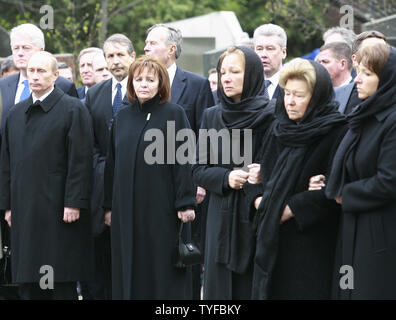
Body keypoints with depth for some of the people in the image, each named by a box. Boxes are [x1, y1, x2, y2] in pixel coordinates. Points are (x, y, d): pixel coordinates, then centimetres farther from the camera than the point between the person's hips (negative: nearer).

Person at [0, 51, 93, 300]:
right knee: (27, 283, 6)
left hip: (58, 210, -6)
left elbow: (80, 160, -9)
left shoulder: (73, 109, -4)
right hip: (24, 211, 6)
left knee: (63, 285, -3)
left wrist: (74, 203, -15)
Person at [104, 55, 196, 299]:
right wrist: (109, 204, 12)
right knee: (129, 272, 5)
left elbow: (183, 161, -8)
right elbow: (112, 162, 15)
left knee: (162, 269, -2)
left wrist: (185, 203, -14)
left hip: (160, 206, -5)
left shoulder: (174, 114, -3)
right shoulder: (123, 117, 11)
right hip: (126, 208, 5)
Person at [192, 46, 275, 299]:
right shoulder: (212, 117, 10)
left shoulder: (271, 116, -4)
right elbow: (199, 169, 8)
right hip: (222, 219, 4)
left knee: (253, 288, -2)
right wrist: (226, 178, -10)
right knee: (220, 287, 4)